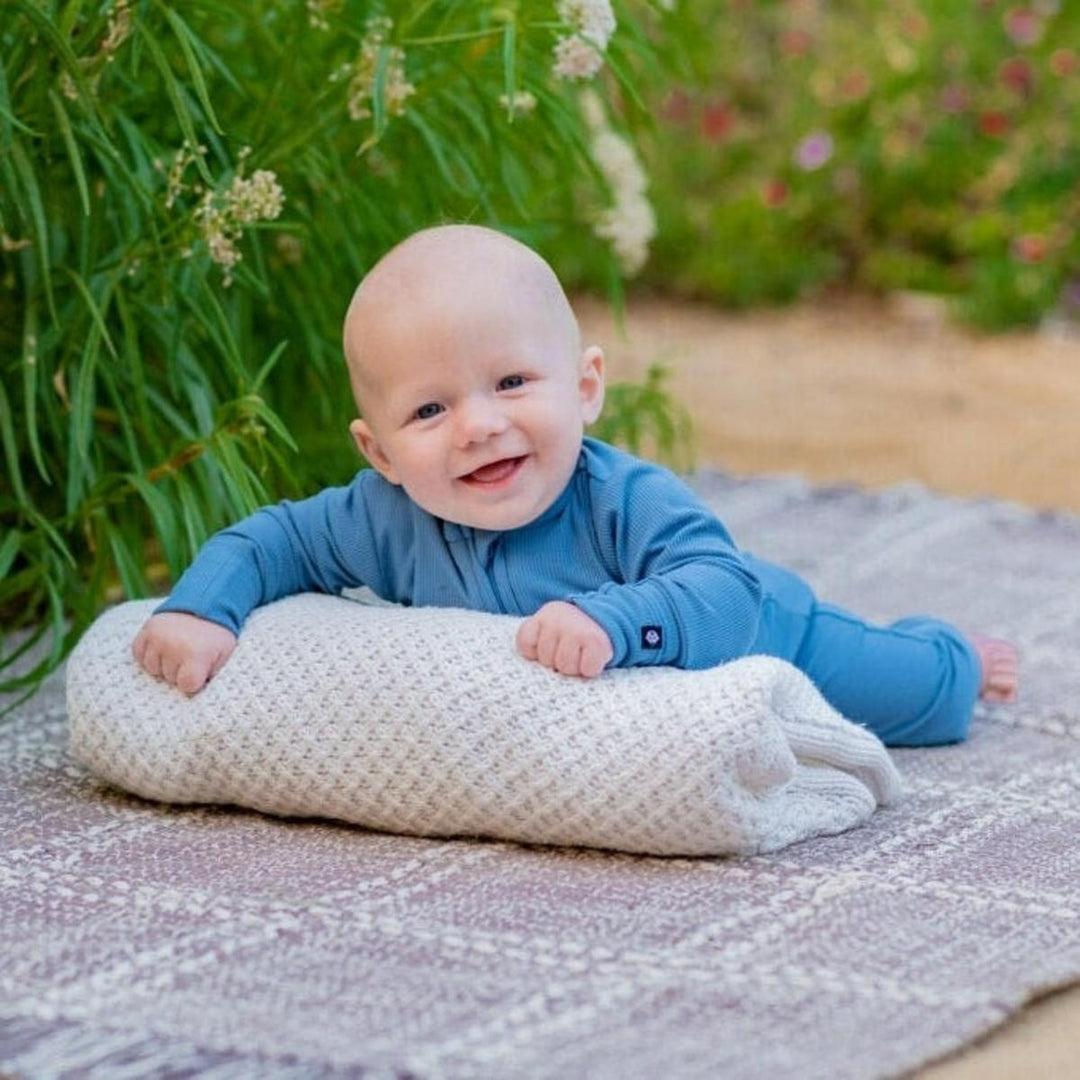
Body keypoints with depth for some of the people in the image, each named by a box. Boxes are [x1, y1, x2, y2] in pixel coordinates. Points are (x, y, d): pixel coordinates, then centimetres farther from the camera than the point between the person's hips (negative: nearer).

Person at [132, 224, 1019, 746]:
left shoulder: (631, 504, -44)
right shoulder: (386, 521, -31)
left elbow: (726, 597, -57)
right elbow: (271, 540, -19)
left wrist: (615, 621, -74)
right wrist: (200, 609, -38)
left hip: (761, 636, -5)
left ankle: (957, 658, 55)